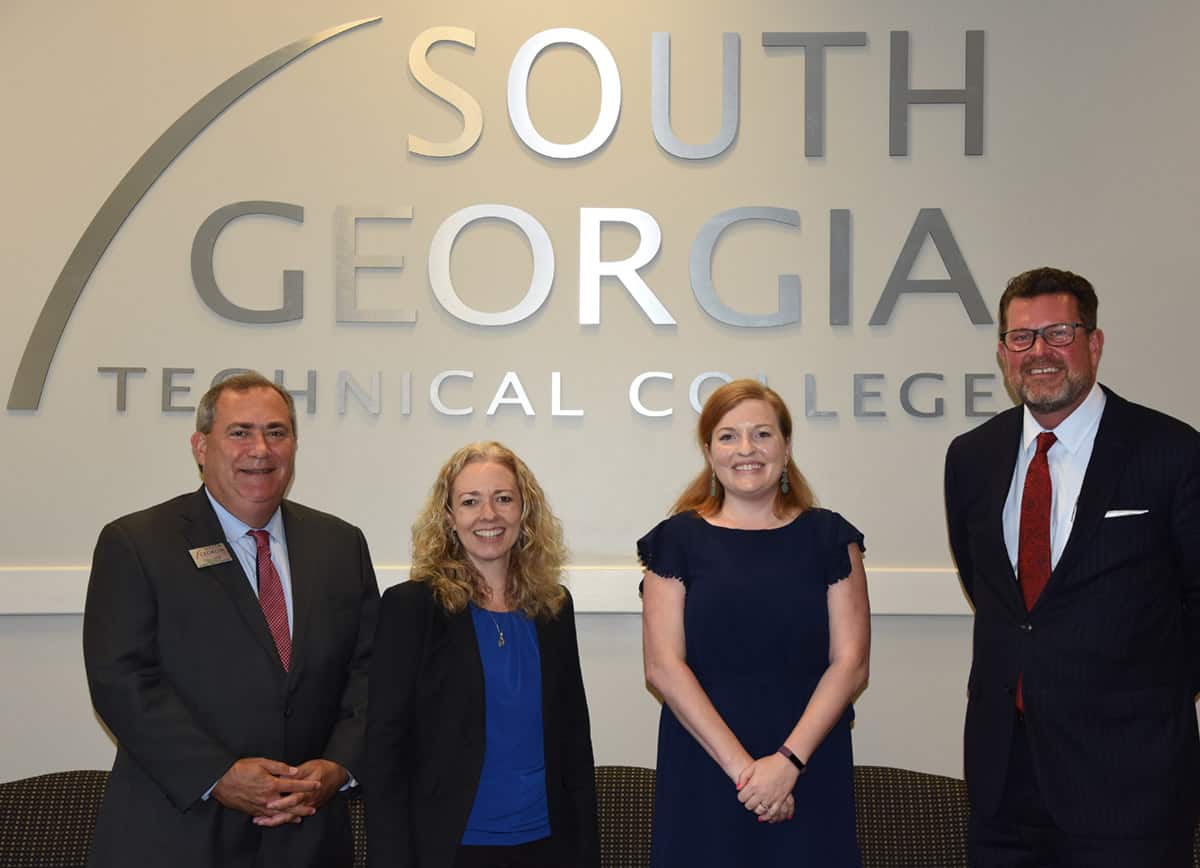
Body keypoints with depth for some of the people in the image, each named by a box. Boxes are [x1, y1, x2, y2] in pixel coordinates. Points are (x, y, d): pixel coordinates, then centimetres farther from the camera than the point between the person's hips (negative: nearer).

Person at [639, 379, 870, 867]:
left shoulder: (828, 537, 5)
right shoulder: (678, 540, 3)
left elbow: (850, 663, -1)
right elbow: (663, 667, -5)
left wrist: (788, 760, -13)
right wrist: (740, 765, -13)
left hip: (809, 768, 1)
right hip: (704, 769, 0)